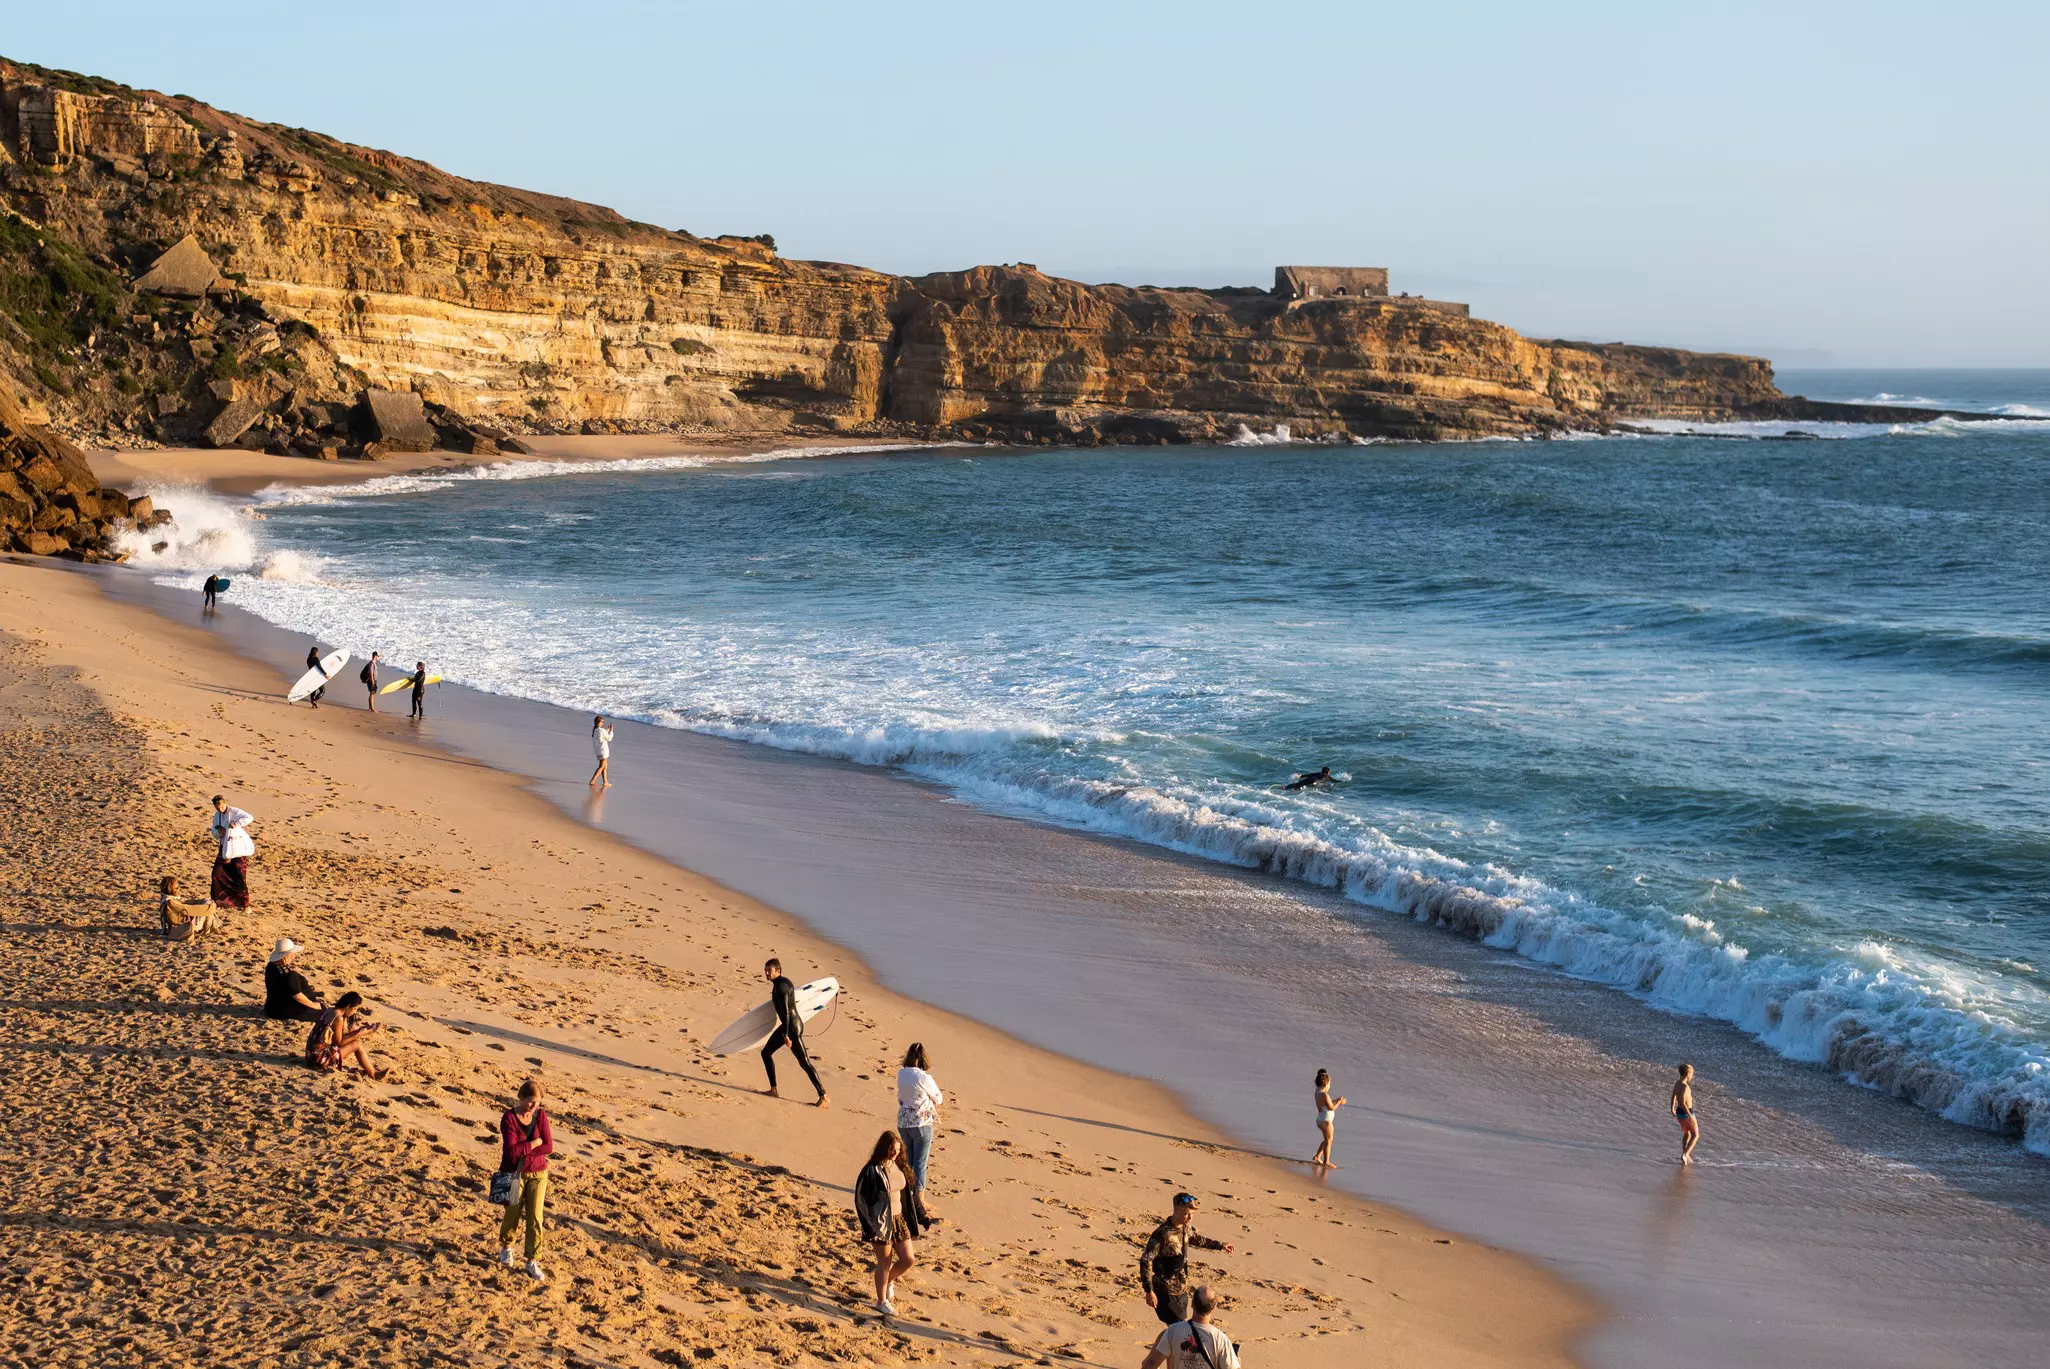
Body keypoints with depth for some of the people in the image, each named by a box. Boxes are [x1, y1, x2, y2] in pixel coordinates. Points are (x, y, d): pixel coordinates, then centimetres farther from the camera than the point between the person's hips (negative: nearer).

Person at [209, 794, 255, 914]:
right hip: (225, 849, 7)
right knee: (218, 874, 3)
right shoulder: (217, 816, 10)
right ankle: (218, 902, 17)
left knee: (240, 876, -6)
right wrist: (219, 832, -9)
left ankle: (245, 904, 3)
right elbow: (215, 835, 14)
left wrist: (235, 824, -31)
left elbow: (249, 818, -28)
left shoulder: (234, 812, -12)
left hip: (239, 848, -6)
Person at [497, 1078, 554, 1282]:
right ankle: (506, 1247, 40)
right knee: (513, 1215, 11)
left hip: (538, 1174, 2)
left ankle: (533, 1262, 6)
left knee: (536, 1219, -2)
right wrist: (536, 1143, -17)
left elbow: (549, 1148, -11)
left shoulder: (540, 1115, -5)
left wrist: (524, 1151, -18)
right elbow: (512, 1150, -23)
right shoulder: (509, 1118, -14)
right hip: (513, 1174, -2)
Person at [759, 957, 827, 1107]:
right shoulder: (782, 982, 11)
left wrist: (785, 1035, -25)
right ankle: (773, 1090, 18)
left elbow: (785, 1011, -24)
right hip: (787, 1026, 11)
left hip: (792, 1027, -11)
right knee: (766, 1052, 15)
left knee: (804, 1063, -7)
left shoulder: (781, 985, -19)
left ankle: (823, 1096, -4)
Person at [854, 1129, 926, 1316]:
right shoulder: (872, 1171, -18)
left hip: (899, 1218, 7)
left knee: (909, 1259, 7)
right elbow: (861, 1199, -15)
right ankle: (882, 1301, 24)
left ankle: (888, 1281, 36)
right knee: (885, 1262, 5)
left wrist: (914, 1219, 13)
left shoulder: (898, 1166, 2)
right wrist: (870, 1227, -16)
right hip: (881, 1222, -6)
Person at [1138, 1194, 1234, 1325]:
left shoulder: (1186, 1228, 1)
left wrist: (1220, 1245, 28)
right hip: (1166, 1291, -8)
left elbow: (1195, 1239, 25)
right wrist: (1149, 1291, -23)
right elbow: (1145, 1261, -23)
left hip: (1182, 1289, 8)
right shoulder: (1162, 1234, -25)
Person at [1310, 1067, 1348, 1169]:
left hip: (1320, 1120, 10)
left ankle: (1317, 1157, 25)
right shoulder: (1325, 1095, -24)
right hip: (1326, 1121, -10)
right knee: (1328, 1141, 2)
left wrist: (1337, 1101, 12)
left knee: (1327, 1140, 23)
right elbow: (1331, 1108, -20)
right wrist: (1339, 1102, -5)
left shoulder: (1318, 1093, 6)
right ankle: (1326, 1162, 7)